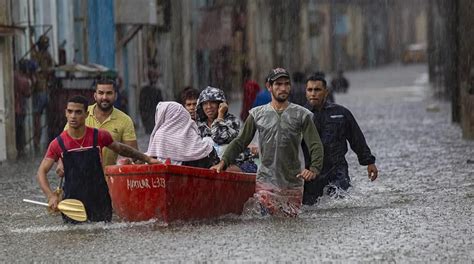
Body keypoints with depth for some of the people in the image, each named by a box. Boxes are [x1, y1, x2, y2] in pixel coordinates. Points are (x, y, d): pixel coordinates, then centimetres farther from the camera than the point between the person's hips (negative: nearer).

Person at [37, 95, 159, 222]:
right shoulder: (58, 144, -5)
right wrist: (51, 196, -19)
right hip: (72, 201, 0)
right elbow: (41, 172, -3)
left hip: (99, 201, 0)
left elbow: (121, 149, 15)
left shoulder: (99, 137, -3)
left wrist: (147, 159, 19)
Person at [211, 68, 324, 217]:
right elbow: (240, 142, 10)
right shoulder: (257, 114, 8)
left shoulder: (301, 115, 4)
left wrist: (314, 169, -19)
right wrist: (223, 162, -6)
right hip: (265, 181, 0)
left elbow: (315, 145, -2)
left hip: (292, 182, 0)